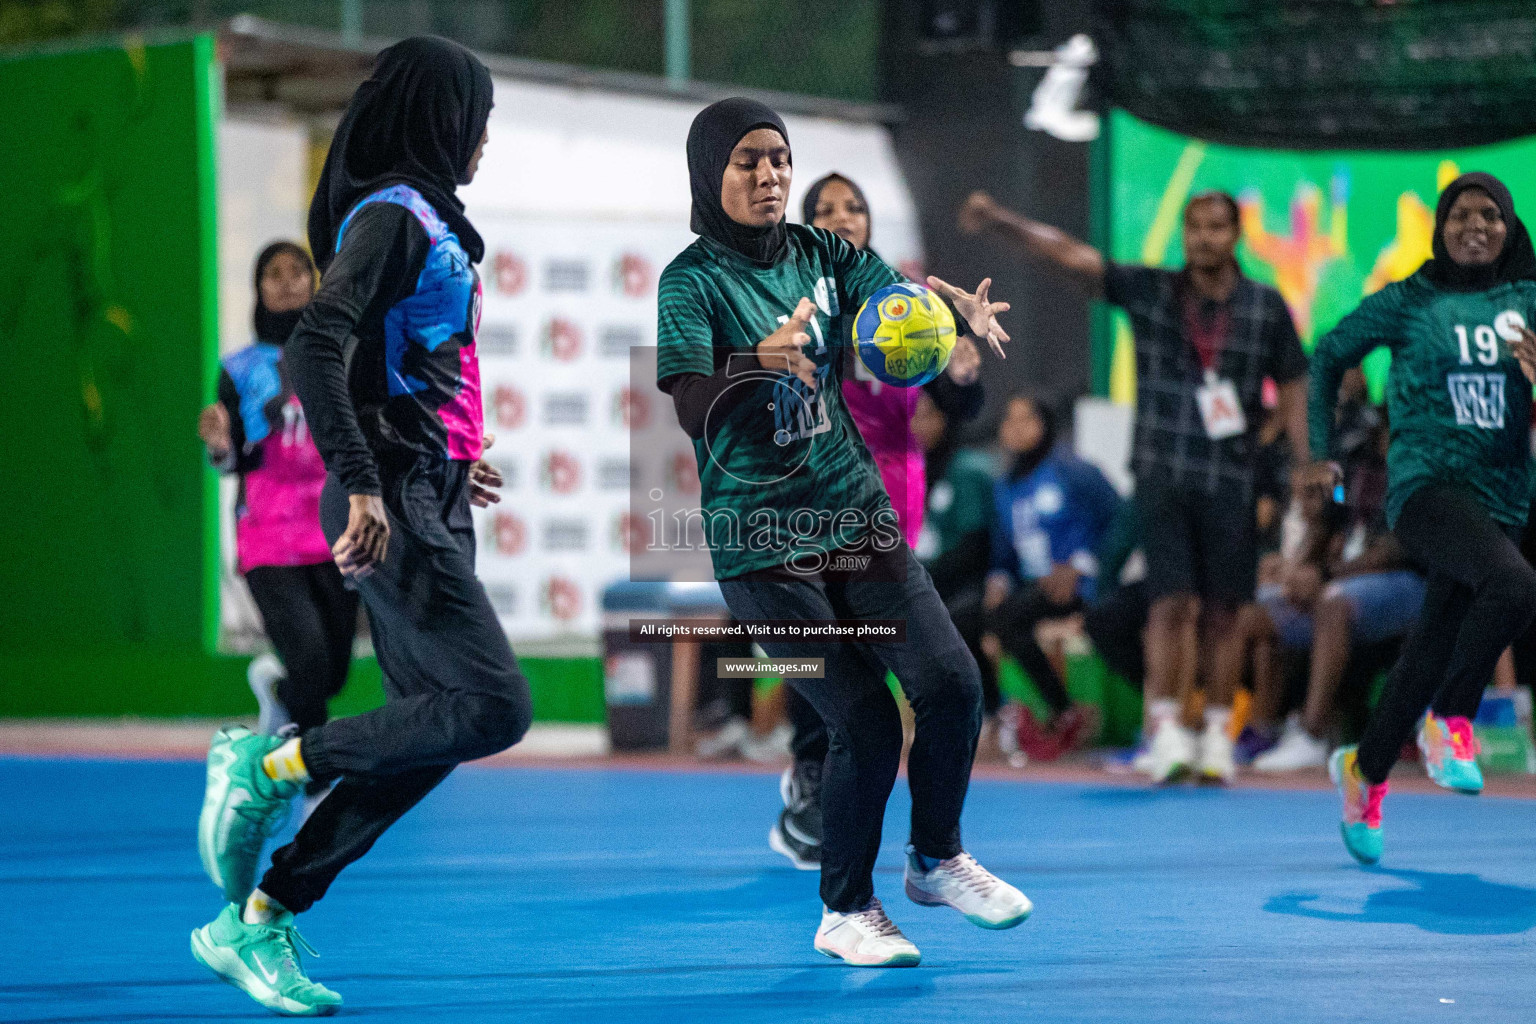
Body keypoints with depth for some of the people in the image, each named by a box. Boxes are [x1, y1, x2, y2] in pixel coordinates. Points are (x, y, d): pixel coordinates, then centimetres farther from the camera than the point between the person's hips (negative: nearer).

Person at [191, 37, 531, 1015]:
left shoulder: (425, 219, 18)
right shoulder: (391, 215, -11)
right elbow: (316, 346, -22)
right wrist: (362, 484, -26)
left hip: (430, 503, 10)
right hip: (396, 507, -10)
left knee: (430, 732, 6)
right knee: (495, 707, -16)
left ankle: (258, 921, 8)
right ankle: (270, 763, -5)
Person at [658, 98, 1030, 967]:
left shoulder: (821, 253, 7)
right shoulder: (692, 281, -10)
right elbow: (693, 411, -23)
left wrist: (960, 306, -30)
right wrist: (760, 359, -43)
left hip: (855, 511, 5)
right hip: (763, 539, -5)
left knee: (952, 685, -5)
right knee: (866, 722, -9)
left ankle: (937, 860, 20)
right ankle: (846, 912, 11)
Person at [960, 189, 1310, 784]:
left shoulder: (1266, 307, 4)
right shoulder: (1149, 291, 1)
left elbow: (1293, 390, 8)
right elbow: (1070, 254, -7)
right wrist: (1000, 221, -19)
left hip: (1229, 481, 1)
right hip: (1162, 473, -1)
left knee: (1221, 611, 3)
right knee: (1173, 601, -10)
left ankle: (1217, 735, 13)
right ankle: (1165, 731, -7)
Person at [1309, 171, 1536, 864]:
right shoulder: (1407, 302, 1)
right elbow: (1330, 356, 14)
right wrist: (1322, 453, 10)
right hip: (1427, 486, -4)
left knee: (1434, 649, 9)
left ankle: (1364, 769, 32)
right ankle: (1449, 723, -12)